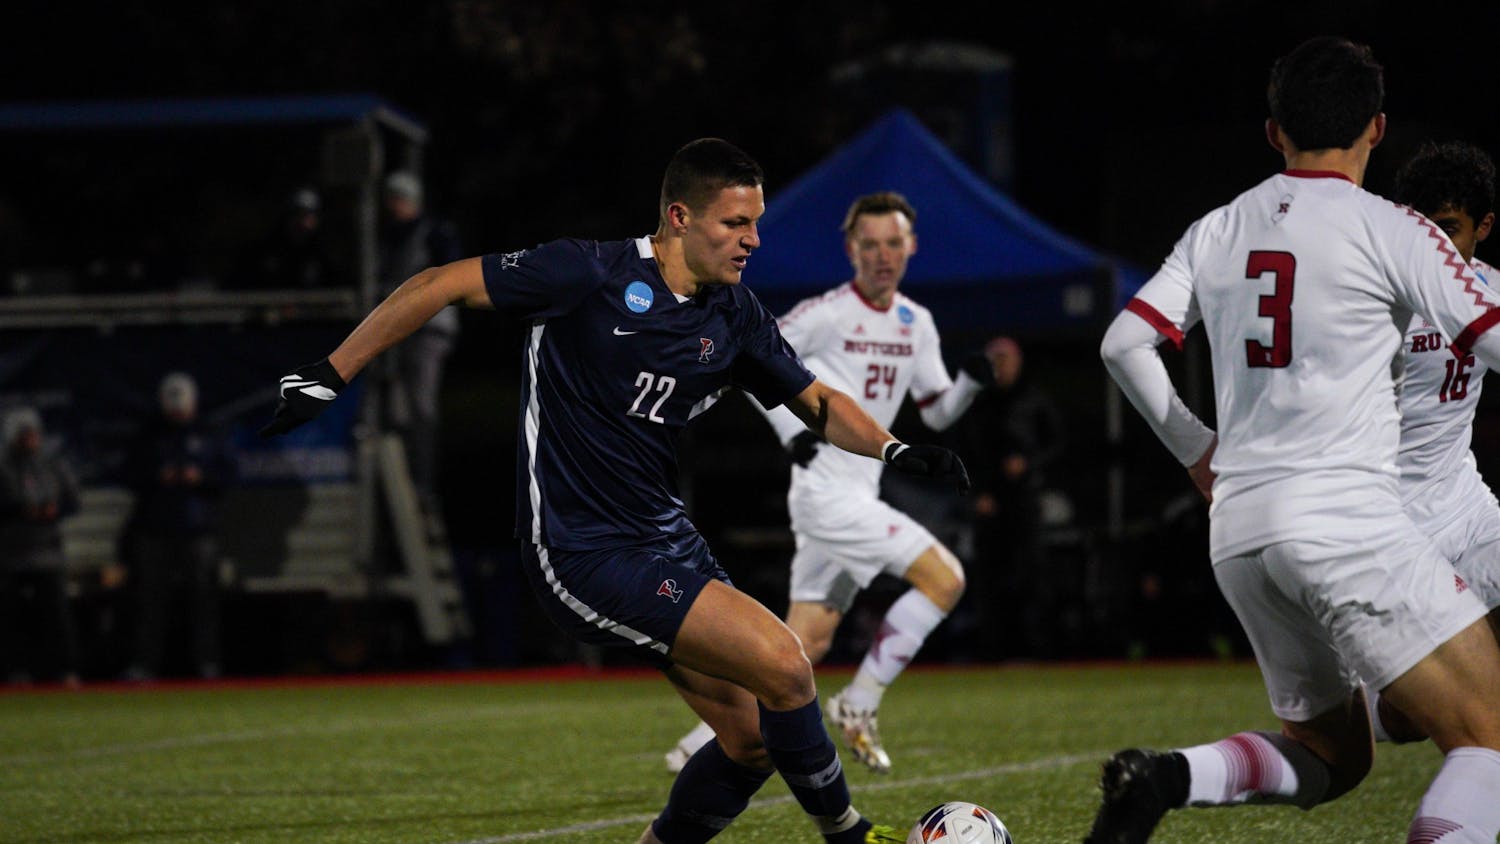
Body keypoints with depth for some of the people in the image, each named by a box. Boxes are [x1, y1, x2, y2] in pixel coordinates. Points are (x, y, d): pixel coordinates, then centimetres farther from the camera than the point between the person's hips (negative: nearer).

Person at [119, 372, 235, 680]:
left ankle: (207, 660, -2)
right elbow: (131, 475, 7)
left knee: (204, 595, -5)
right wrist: (157, 478, -11)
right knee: (151, 597, -5)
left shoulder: (209, 437, 10)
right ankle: (145, 662, -5)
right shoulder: (149, 436, 11)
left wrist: (200, 477, -11)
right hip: (155, 530, 0)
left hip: (199, 528, 0)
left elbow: (228, 474, 6)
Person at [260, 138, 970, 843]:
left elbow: (818, 402, 15)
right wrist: (330, 376, -11)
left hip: (664, 540, 8)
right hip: (584, 553, -8)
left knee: (752, 739, 3)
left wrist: (892, 449, -5)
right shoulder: (592, 275, -15)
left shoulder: (735, 316, 6)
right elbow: (439, 285, -11)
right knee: (783, 666, -17)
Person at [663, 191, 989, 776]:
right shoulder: (827, 314, -9)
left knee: (806, 643, 6)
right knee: (944, 579, -15)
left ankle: (704, 743, 10)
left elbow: (937, 413, 20)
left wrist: (973, 381, 0)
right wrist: (791, 428, -14)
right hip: (828, 492, -8)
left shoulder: (916, 325, 14)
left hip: (859, 497, 8)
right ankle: (859, 706, -7)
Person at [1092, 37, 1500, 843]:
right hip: (1347, 519, -7)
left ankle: (1166, 778, -5)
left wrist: (1195, 447, 25)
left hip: (1239, 532, 7)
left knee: (1327, 753, 20)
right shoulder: (1389, 229, -4)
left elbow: (1124, 343, 13)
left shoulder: (1217, 231, 13)